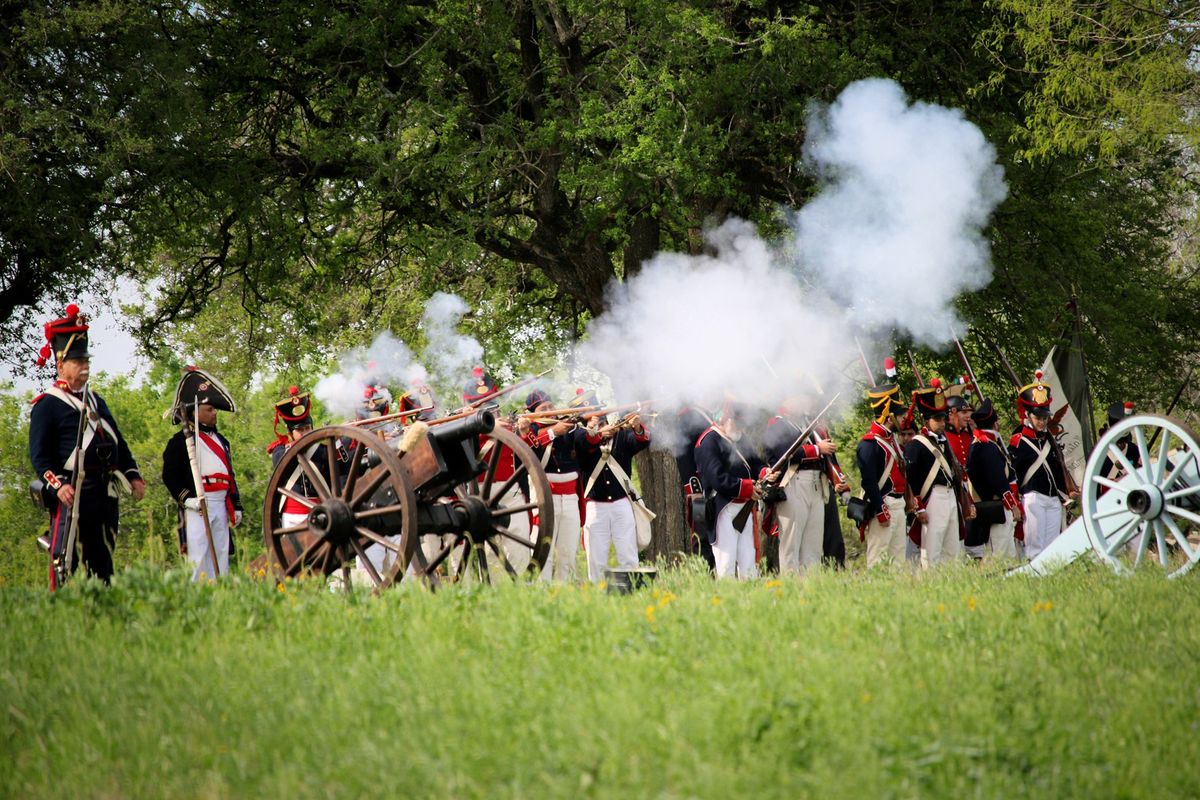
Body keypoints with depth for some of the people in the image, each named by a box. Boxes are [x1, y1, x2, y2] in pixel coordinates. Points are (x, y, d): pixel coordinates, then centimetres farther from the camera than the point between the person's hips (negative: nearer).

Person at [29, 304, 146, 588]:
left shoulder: (96, 401, 22)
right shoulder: (46, 405, -3)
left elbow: (119, 443, 26)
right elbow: (38, 454, -9)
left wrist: (133, 476, 13)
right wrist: (58, 485, -22)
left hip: (105, 494, 8)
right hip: (72, 495, -8)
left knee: (102, 563, 11)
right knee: (64, 564, -10)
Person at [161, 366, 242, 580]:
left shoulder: (220, 440, 20)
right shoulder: (181, 441, -4)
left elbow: (230, 475, 24)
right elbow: (169, 475, -10)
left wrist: (236, 506, 19)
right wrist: (187, 498, -19)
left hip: (221, 505, 7)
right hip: (196, 508, -7)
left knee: (221, 556, 7)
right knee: (199, 560, -9)